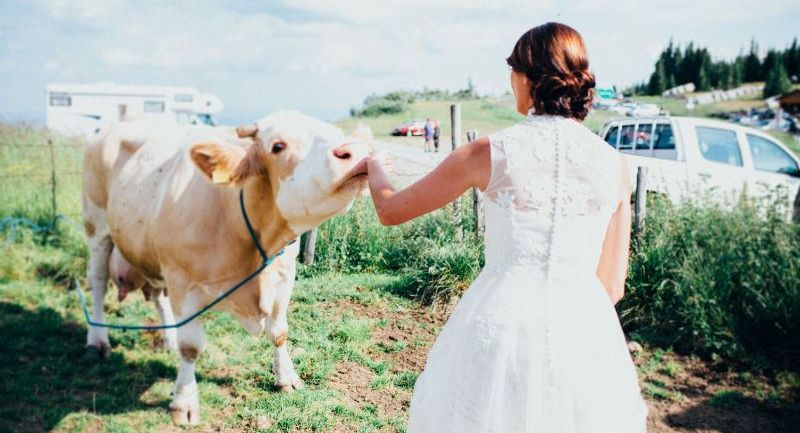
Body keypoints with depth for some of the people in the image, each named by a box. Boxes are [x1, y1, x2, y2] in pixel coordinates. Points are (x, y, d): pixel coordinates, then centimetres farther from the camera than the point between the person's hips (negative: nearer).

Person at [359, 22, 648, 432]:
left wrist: (375, 167, 29)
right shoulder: (614, 165, 2)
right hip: (584, 332, 2)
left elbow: (390, 211, 8)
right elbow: (612, 285, 7)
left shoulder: (488, 153, -4)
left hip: (499, 324, -2)